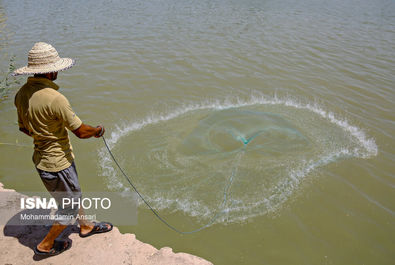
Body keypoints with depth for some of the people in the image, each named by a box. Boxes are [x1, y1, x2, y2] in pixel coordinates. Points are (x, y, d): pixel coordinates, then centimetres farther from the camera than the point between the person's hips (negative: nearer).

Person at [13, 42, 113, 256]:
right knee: (70, 205, 14)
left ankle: (85, 226, 47)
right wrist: (99, 130, -3)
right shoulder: (54, 98, -30)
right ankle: (46, 245, 31)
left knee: (73, 194, 27)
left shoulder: (22, 93, -3)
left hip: (41, 158, 9)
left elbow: (23, 128, 11)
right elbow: (81, 131, -24)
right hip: (58, 163, -9)